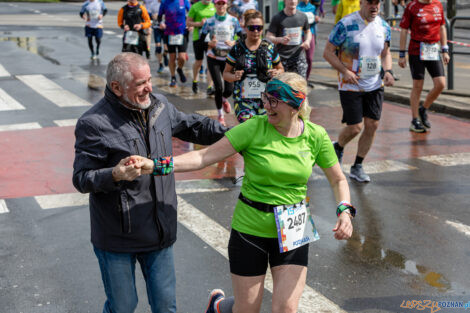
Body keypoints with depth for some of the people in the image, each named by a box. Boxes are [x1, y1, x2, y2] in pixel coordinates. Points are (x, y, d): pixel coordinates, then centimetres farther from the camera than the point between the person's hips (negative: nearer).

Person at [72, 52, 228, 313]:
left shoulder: (159, 105, 4)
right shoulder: (94, 123, -16)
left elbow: (193, 127, 19)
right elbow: (81, 179, -15)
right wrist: (115, 175, -34)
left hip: (159, 231, 5)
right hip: (117, 237, -5)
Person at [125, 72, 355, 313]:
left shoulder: (315, 136, -5)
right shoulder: (255, 128, -13)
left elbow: (338, 180, 8)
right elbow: (205, 156, -18)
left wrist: (345, 211, -11)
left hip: (292, 233, 2)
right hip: (250, 228, -2)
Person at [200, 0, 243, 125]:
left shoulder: (233, 20, -1)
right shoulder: (209, 22, -1)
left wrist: (234, 43, -17)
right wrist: (209, 43, -16)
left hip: (228, 58, 1)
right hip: (213, 58, -1)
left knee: (229, 89, -4)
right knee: (218, 88, -7)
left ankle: (224, 99, 35)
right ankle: (220, 115, 14)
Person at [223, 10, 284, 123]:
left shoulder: (270, 48, 5)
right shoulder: (237, 49, 2)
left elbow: (280, 69, 17)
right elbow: (226, 73, 9)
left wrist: (277, 73, -7)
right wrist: (234, 77, -13)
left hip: (266, 100, 1)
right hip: (243, 100, -1)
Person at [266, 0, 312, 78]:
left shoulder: (303, 17, 5)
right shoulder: (277, 18, -5)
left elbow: (307, 32, 22)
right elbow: (268, 37, -5)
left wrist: (307, 41, -1)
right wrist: (280, 39, -26)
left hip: (299, 56, 2)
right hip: (282, 57, -2)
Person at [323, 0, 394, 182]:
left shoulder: (383, 26, 4)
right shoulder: (346, 24, -12)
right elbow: (328, 52, -9)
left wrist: (388, 71, -4)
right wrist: (344, 71, -20)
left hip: (375, 85, 5)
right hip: (350, 86, -5)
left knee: (372, 125, 1)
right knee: (355, 128, -5)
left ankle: (357, 167, 16)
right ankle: (337, 148, 29)